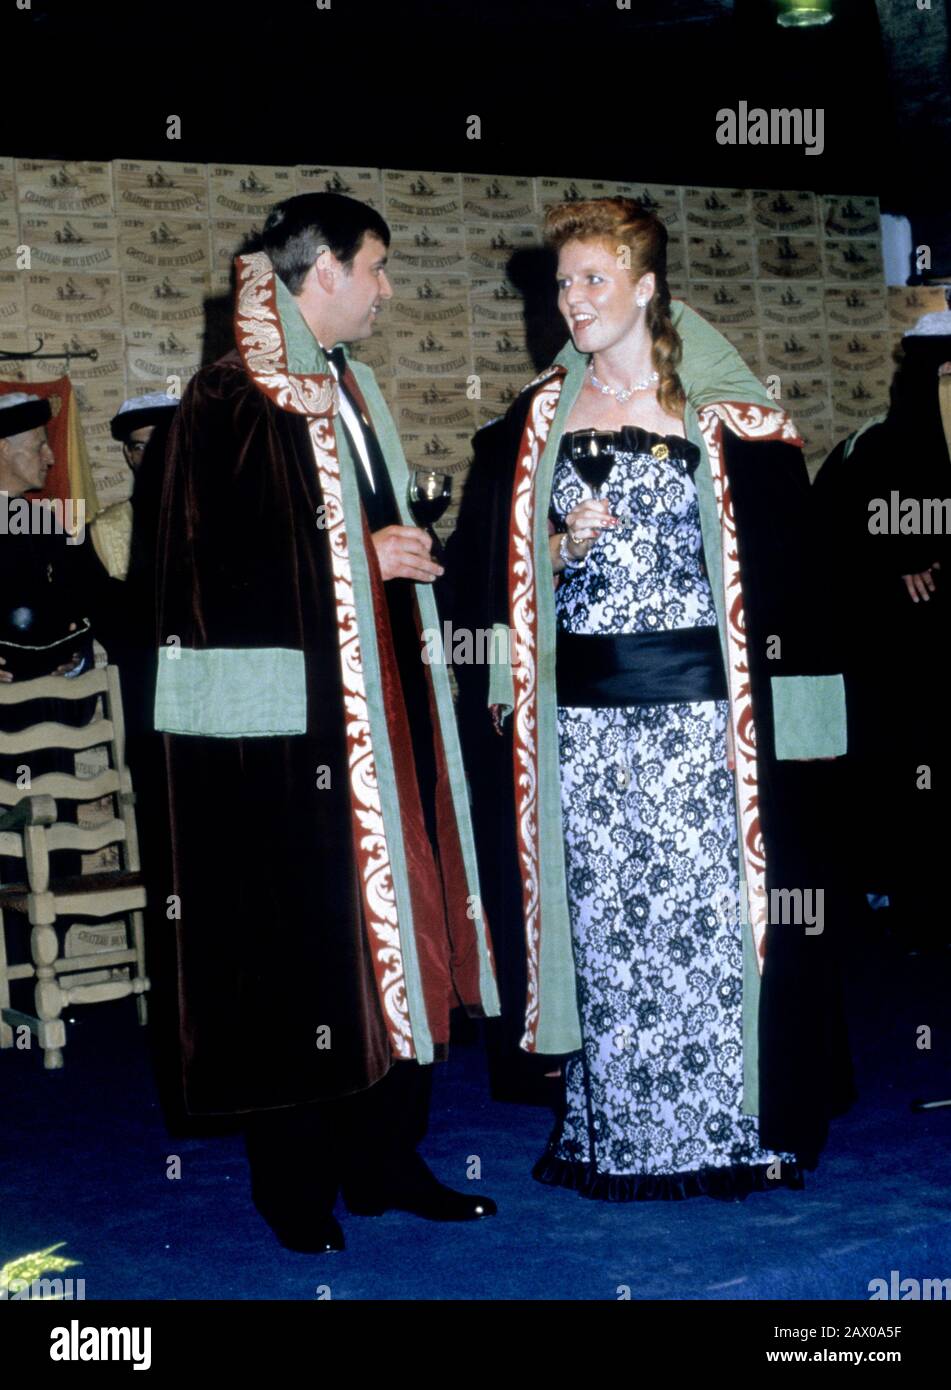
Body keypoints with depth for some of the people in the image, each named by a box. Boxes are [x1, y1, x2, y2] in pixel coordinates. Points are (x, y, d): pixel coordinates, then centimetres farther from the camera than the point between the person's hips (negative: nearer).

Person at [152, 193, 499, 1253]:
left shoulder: (348, 390, 17)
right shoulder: (231, 400, -9)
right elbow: (216, 565, -17)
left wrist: (405, 557, 10)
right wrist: (363, 560, -14)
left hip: (378, 705, 8)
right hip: (286, 718, -8)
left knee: (389, 923, 10)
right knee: (298, 943, -1)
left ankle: (385, 1157, 22)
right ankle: (294, 1183, 13)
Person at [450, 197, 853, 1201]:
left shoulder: (724, 418, 2)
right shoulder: (537, 420, 11)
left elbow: (779, 558, 1)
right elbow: (490, 560, 13)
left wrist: (782, 712, -6)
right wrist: (560, 548, -8)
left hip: (695, 704, -2)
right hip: (581, 710, 3)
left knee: (705, 906, -2)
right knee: (604, 916, 4)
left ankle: (726, 1129, 12)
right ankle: (618, 1138, 16)